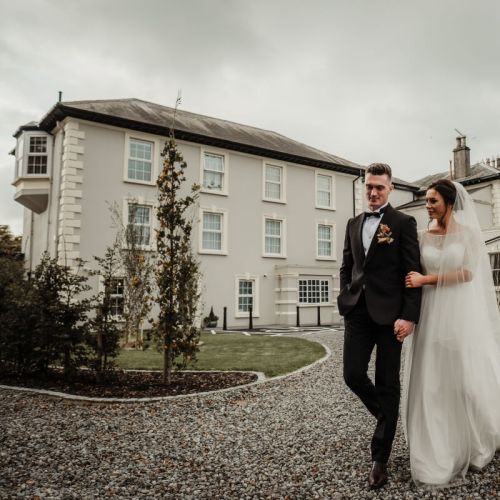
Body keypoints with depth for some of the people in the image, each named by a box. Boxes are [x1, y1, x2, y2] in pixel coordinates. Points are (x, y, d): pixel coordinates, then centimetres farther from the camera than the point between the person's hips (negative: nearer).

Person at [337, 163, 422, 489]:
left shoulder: (403, 223, -2)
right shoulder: (354, 224, 14)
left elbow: (413, 273, -8)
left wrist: (409, 316, -15)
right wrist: (347, 298, 6)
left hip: (389, 313, -4)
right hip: (358, 312, 5)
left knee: (388, 385, 5)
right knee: (353, 375, 1)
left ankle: (380, 458, 19)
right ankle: (387, 416, 34)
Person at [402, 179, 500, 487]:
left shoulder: (469, 234, 0)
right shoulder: (423, 237, 9)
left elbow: (467, 273, -10)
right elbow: (411, 271, 7)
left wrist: (427, 280, -16)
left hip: (459, 315, -2)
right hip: (429, 315, 3)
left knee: (464, 380, 6)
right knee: (431, 383, 2)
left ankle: (470, 445, 34)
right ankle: (438, 454, 17)